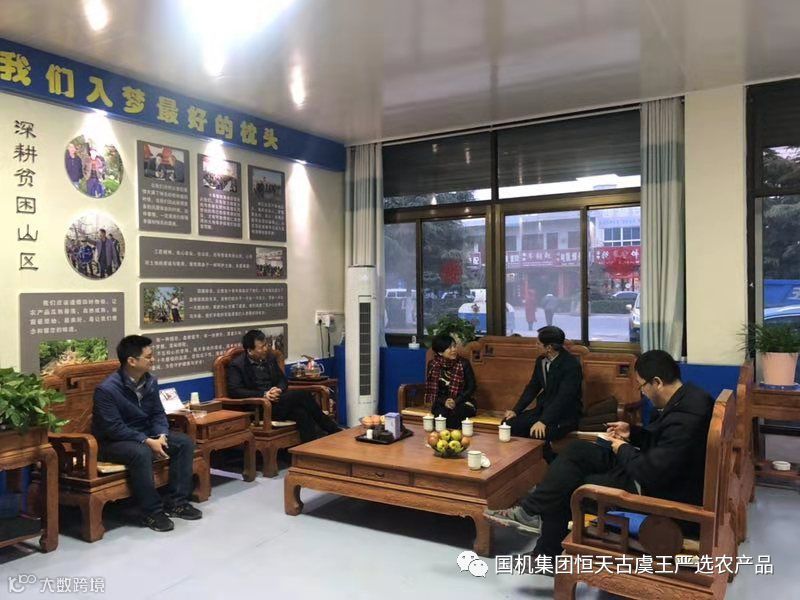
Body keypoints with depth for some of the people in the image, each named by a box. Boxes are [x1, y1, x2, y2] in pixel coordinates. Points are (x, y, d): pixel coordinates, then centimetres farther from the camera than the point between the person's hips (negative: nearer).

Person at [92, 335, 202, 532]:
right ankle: (152, 511, -22)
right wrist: (147, 441, -29)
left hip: (145, 435, 7)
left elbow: (158, 414, 4)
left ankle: (176, 501, -4)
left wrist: (161, 436, -16)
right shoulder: (107, 389, -23)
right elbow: (114, 428, -25)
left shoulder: (150, 381, -2)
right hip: (113, 442, -7)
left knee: (185, 442, -8)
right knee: (142, 453, -38)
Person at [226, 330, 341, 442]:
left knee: (302, 413, -28)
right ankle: (332, 429, -14)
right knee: (303, 394, -24)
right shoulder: (236, 365, -4)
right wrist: (263, 394, -22)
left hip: (276, 400, 6)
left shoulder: (270, 357, 13)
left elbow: (282, 379, 18)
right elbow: (234, 391, -14)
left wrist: (279, 389, -8)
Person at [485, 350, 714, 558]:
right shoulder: (686, 396, 1)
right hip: (661, 470, 10)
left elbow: (650, 472, -30)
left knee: (569, 487, -3)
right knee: (577, 451, 2)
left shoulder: (684, 417, -31)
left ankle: (547, 553, 17)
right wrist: (633, 433, 1)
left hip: (661, 489, -10)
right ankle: (531, 511, 2)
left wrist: (623, 449, -13)